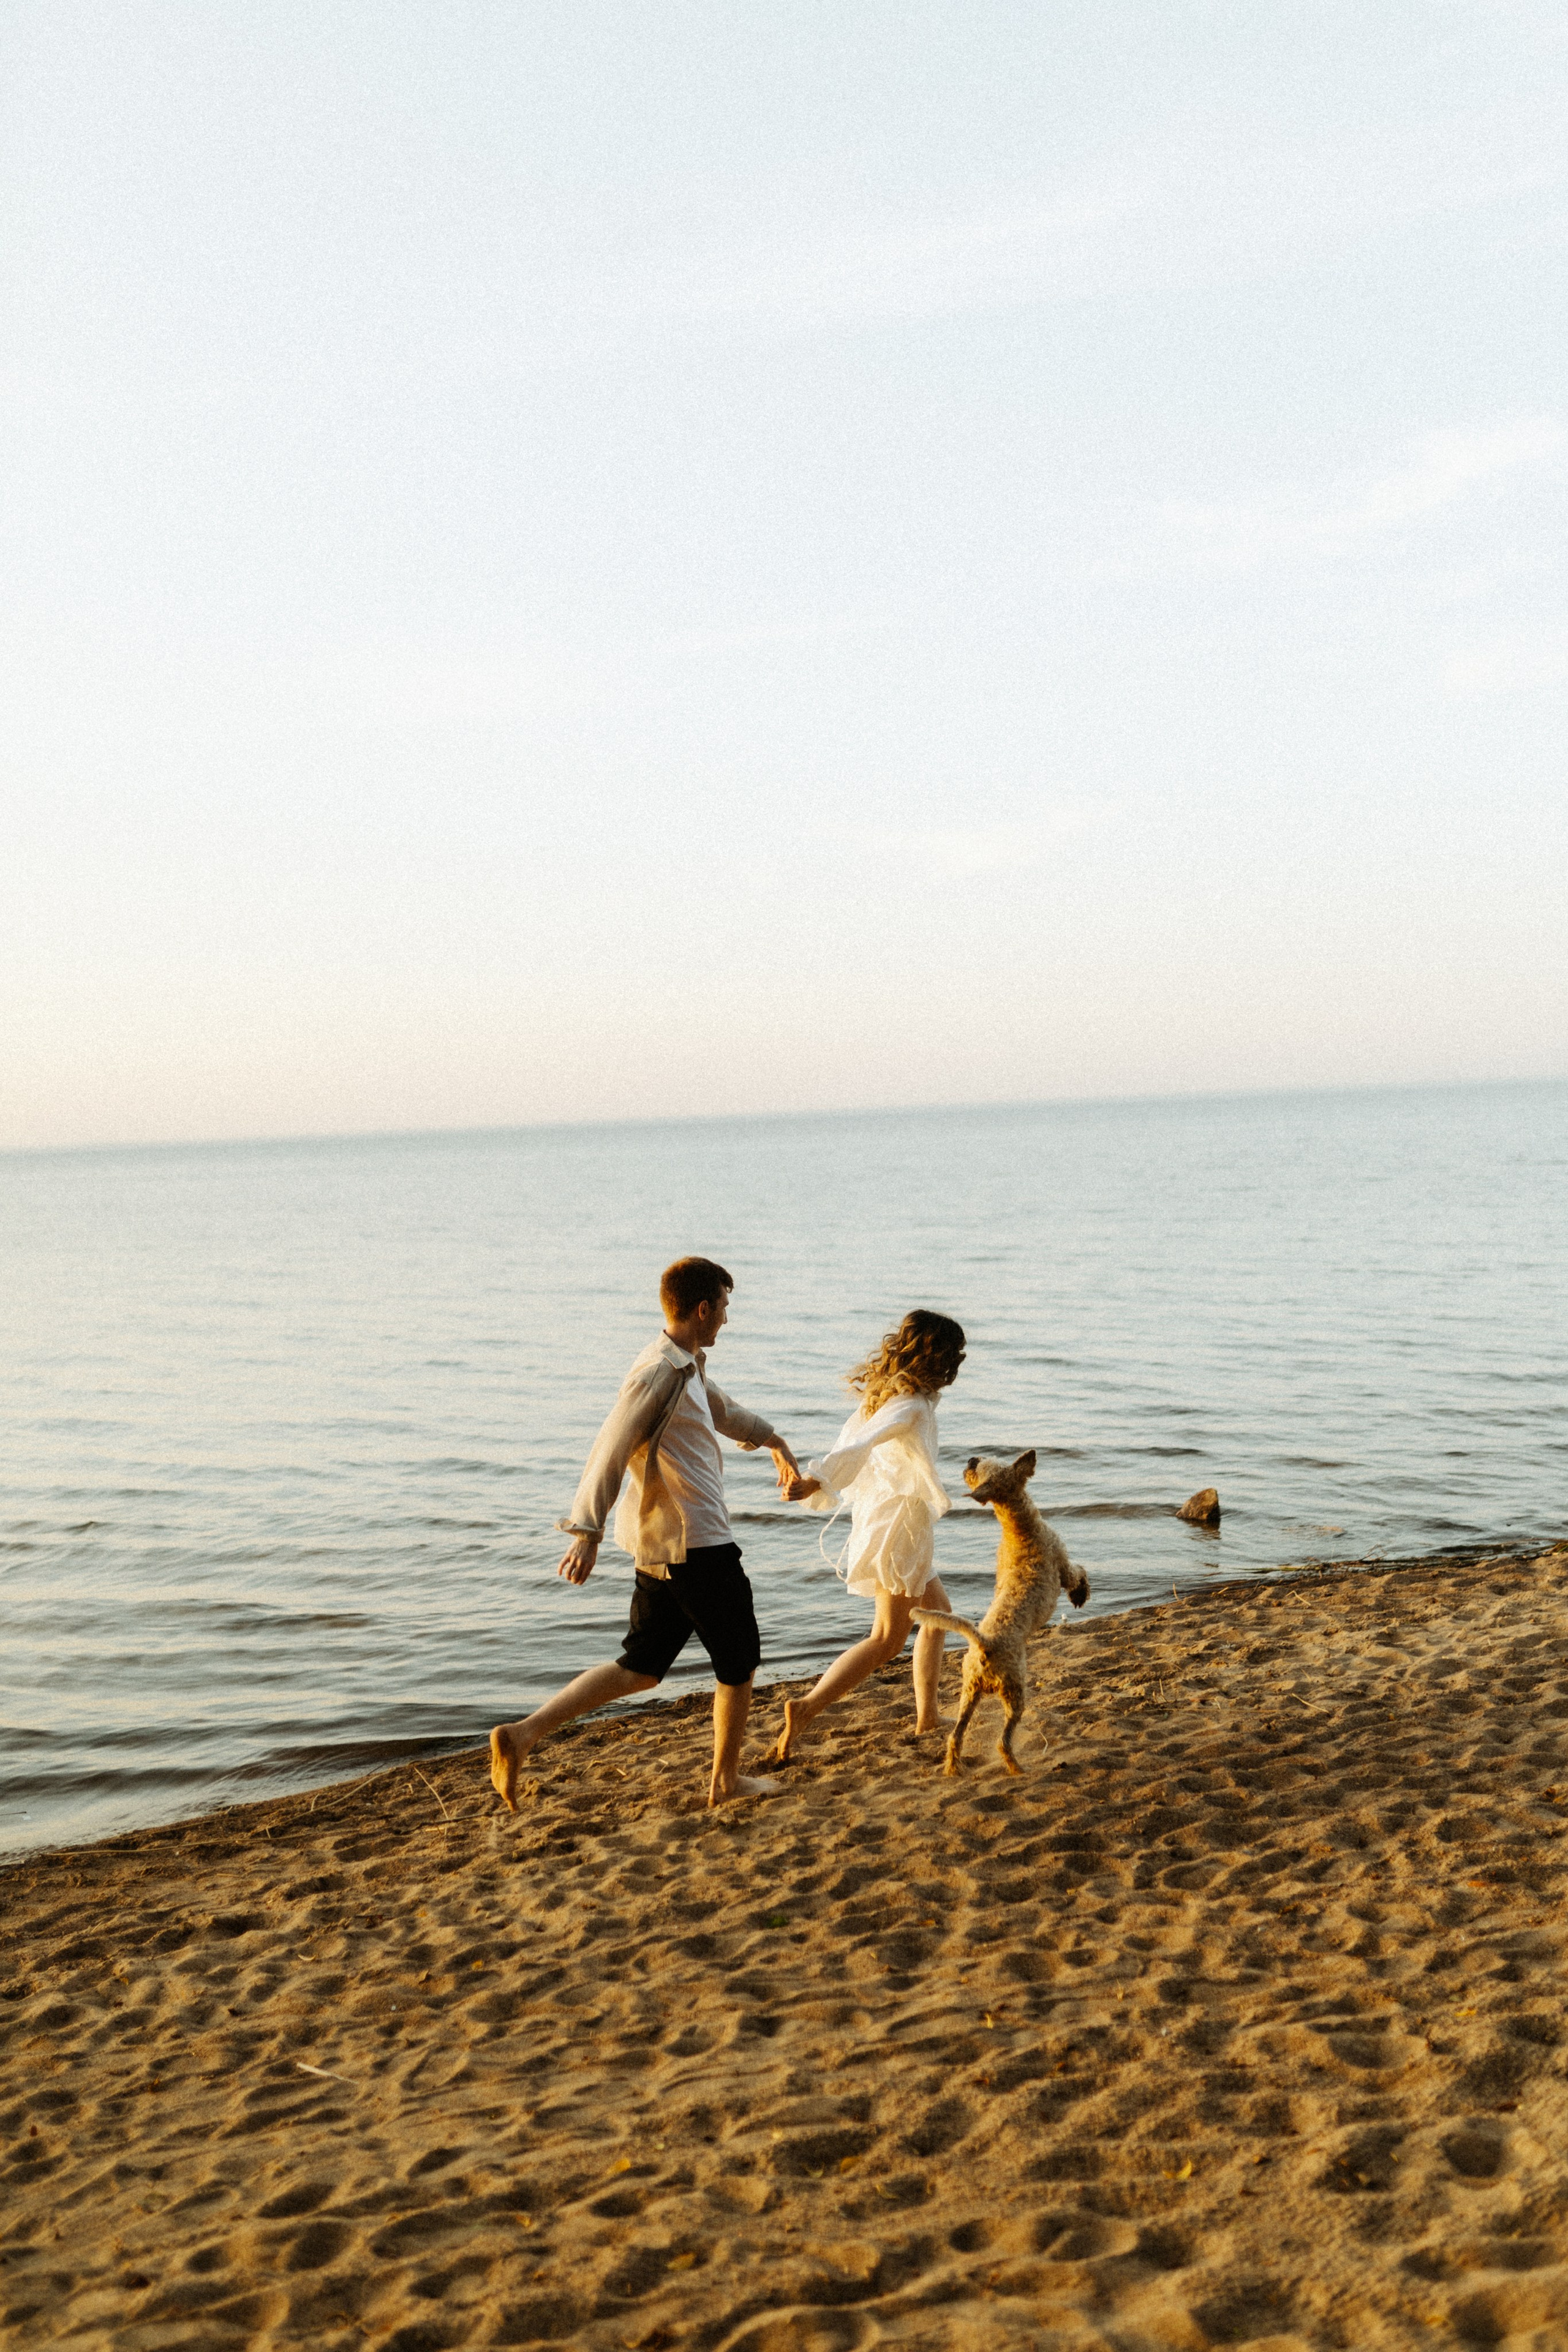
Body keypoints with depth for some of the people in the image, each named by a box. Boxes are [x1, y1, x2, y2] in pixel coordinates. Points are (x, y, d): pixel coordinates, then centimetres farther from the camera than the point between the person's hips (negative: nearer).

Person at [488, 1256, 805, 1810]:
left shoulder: (688, 1367, 14)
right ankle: (726, 1781, 22)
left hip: (663, 1547, 10)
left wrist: (774, 1442, 48)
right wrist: (586, 1532, -31)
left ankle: (523, 1734, 1)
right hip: (696, 1546, -10)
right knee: (740, 1661, 8)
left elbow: (725, 1411, 34)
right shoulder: (659, 1373, -17)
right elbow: (611, 1450, -24)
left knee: (640, 1669, 11)